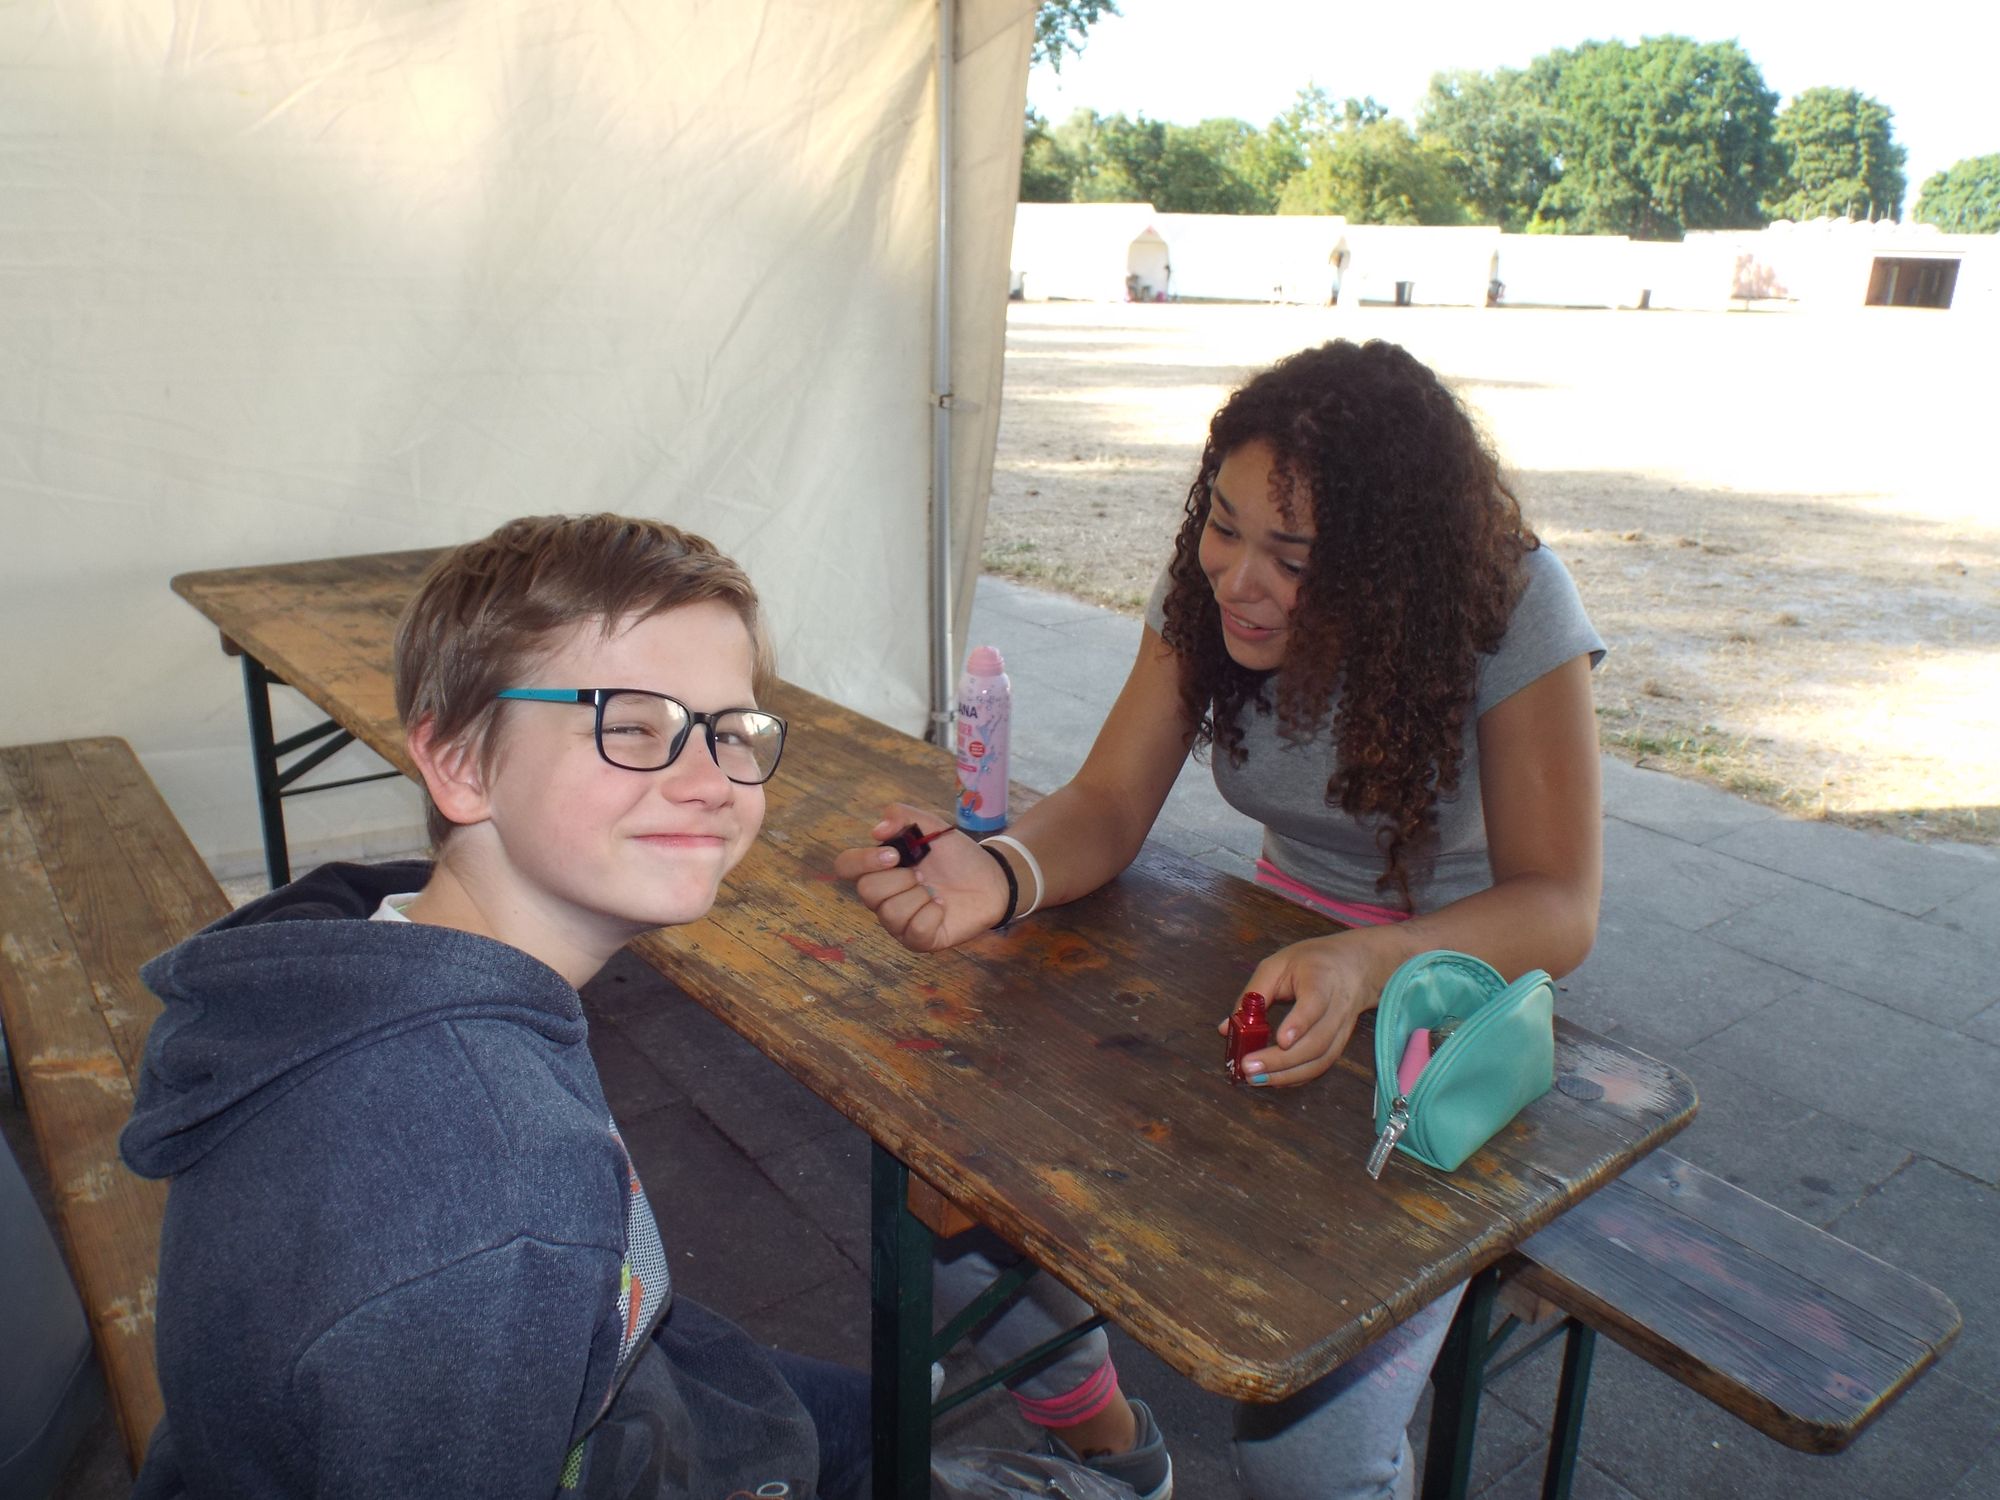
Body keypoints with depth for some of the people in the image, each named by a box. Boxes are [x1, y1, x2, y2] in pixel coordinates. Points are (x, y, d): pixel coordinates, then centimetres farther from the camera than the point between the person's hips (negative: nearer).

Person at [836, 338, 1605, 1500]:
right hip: (1283, 954, 5)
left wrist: (1366, 966, -40)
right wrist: (1000, 874, -34)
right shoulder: (1209, 591, -8)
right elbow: (1108, 807, -12)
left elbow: (1561, 908, -21)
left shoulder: (1512, 605, -21)